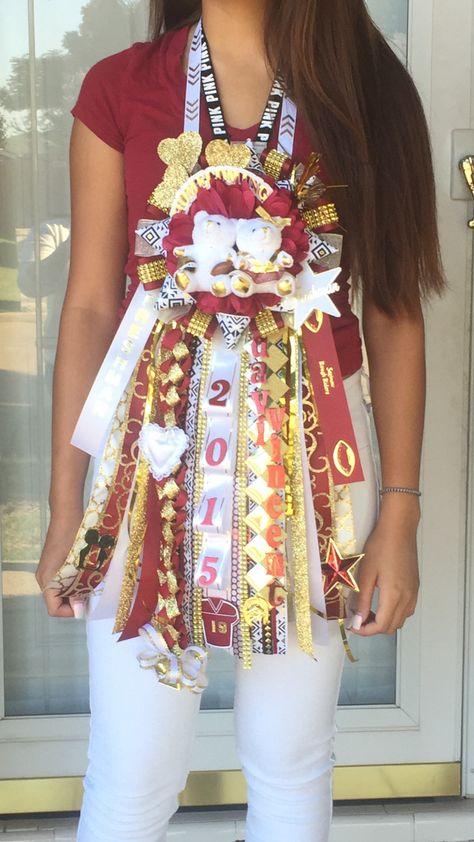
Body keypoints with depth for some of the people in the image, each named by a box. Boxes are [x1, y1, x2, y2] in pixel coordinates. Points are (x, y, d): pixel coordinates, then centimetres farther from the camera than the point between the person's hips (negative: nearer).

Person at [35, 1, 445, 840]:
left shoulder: (365, 86, 2)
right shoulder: (118, 88, 1)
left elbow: (394, 314, 0)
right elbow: (90, 306, 0)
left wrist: (400, 510, -2)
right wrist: (65, 508, 0)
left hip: (311, 453, 1)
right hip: (157, 448, 0)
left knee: (292, 763, 14)